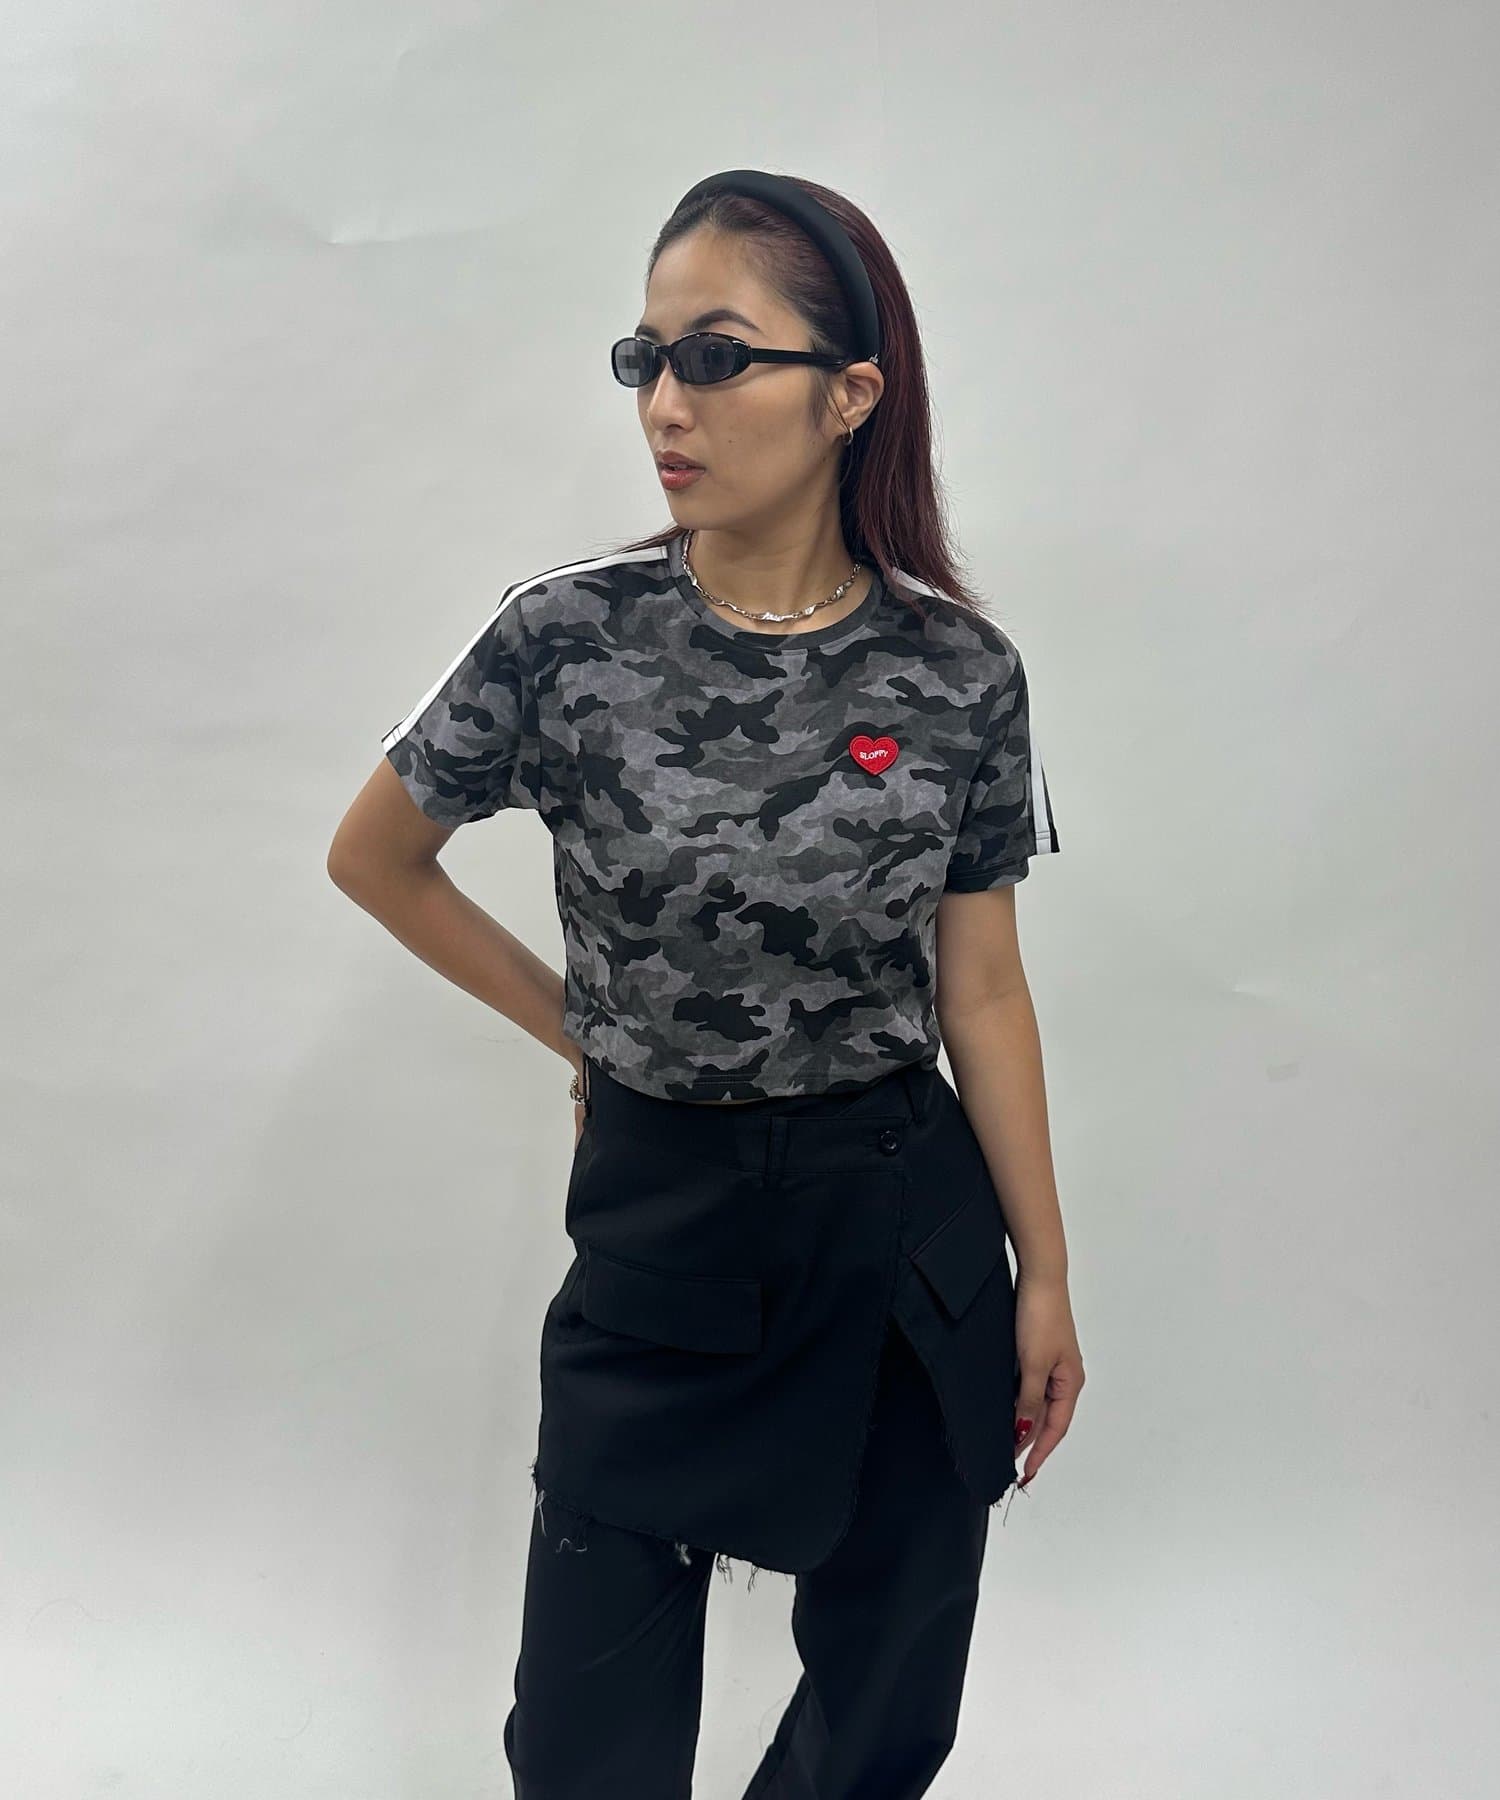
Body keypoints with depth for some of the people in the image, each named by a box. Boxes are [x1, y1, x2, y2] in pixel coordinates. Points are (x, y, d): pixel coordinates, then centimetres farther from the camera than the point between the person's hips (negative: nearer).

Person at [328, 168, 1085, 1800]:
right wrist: (578, 1028, 6)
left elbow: (980, 991, 0)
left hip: (910, 1224, 1)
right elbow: (372, 859, 4)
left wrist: (1045, 1273, 3)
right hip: (660, 1224, -1)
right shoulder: (568, 638, -11)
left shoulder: (960, 671, -7)